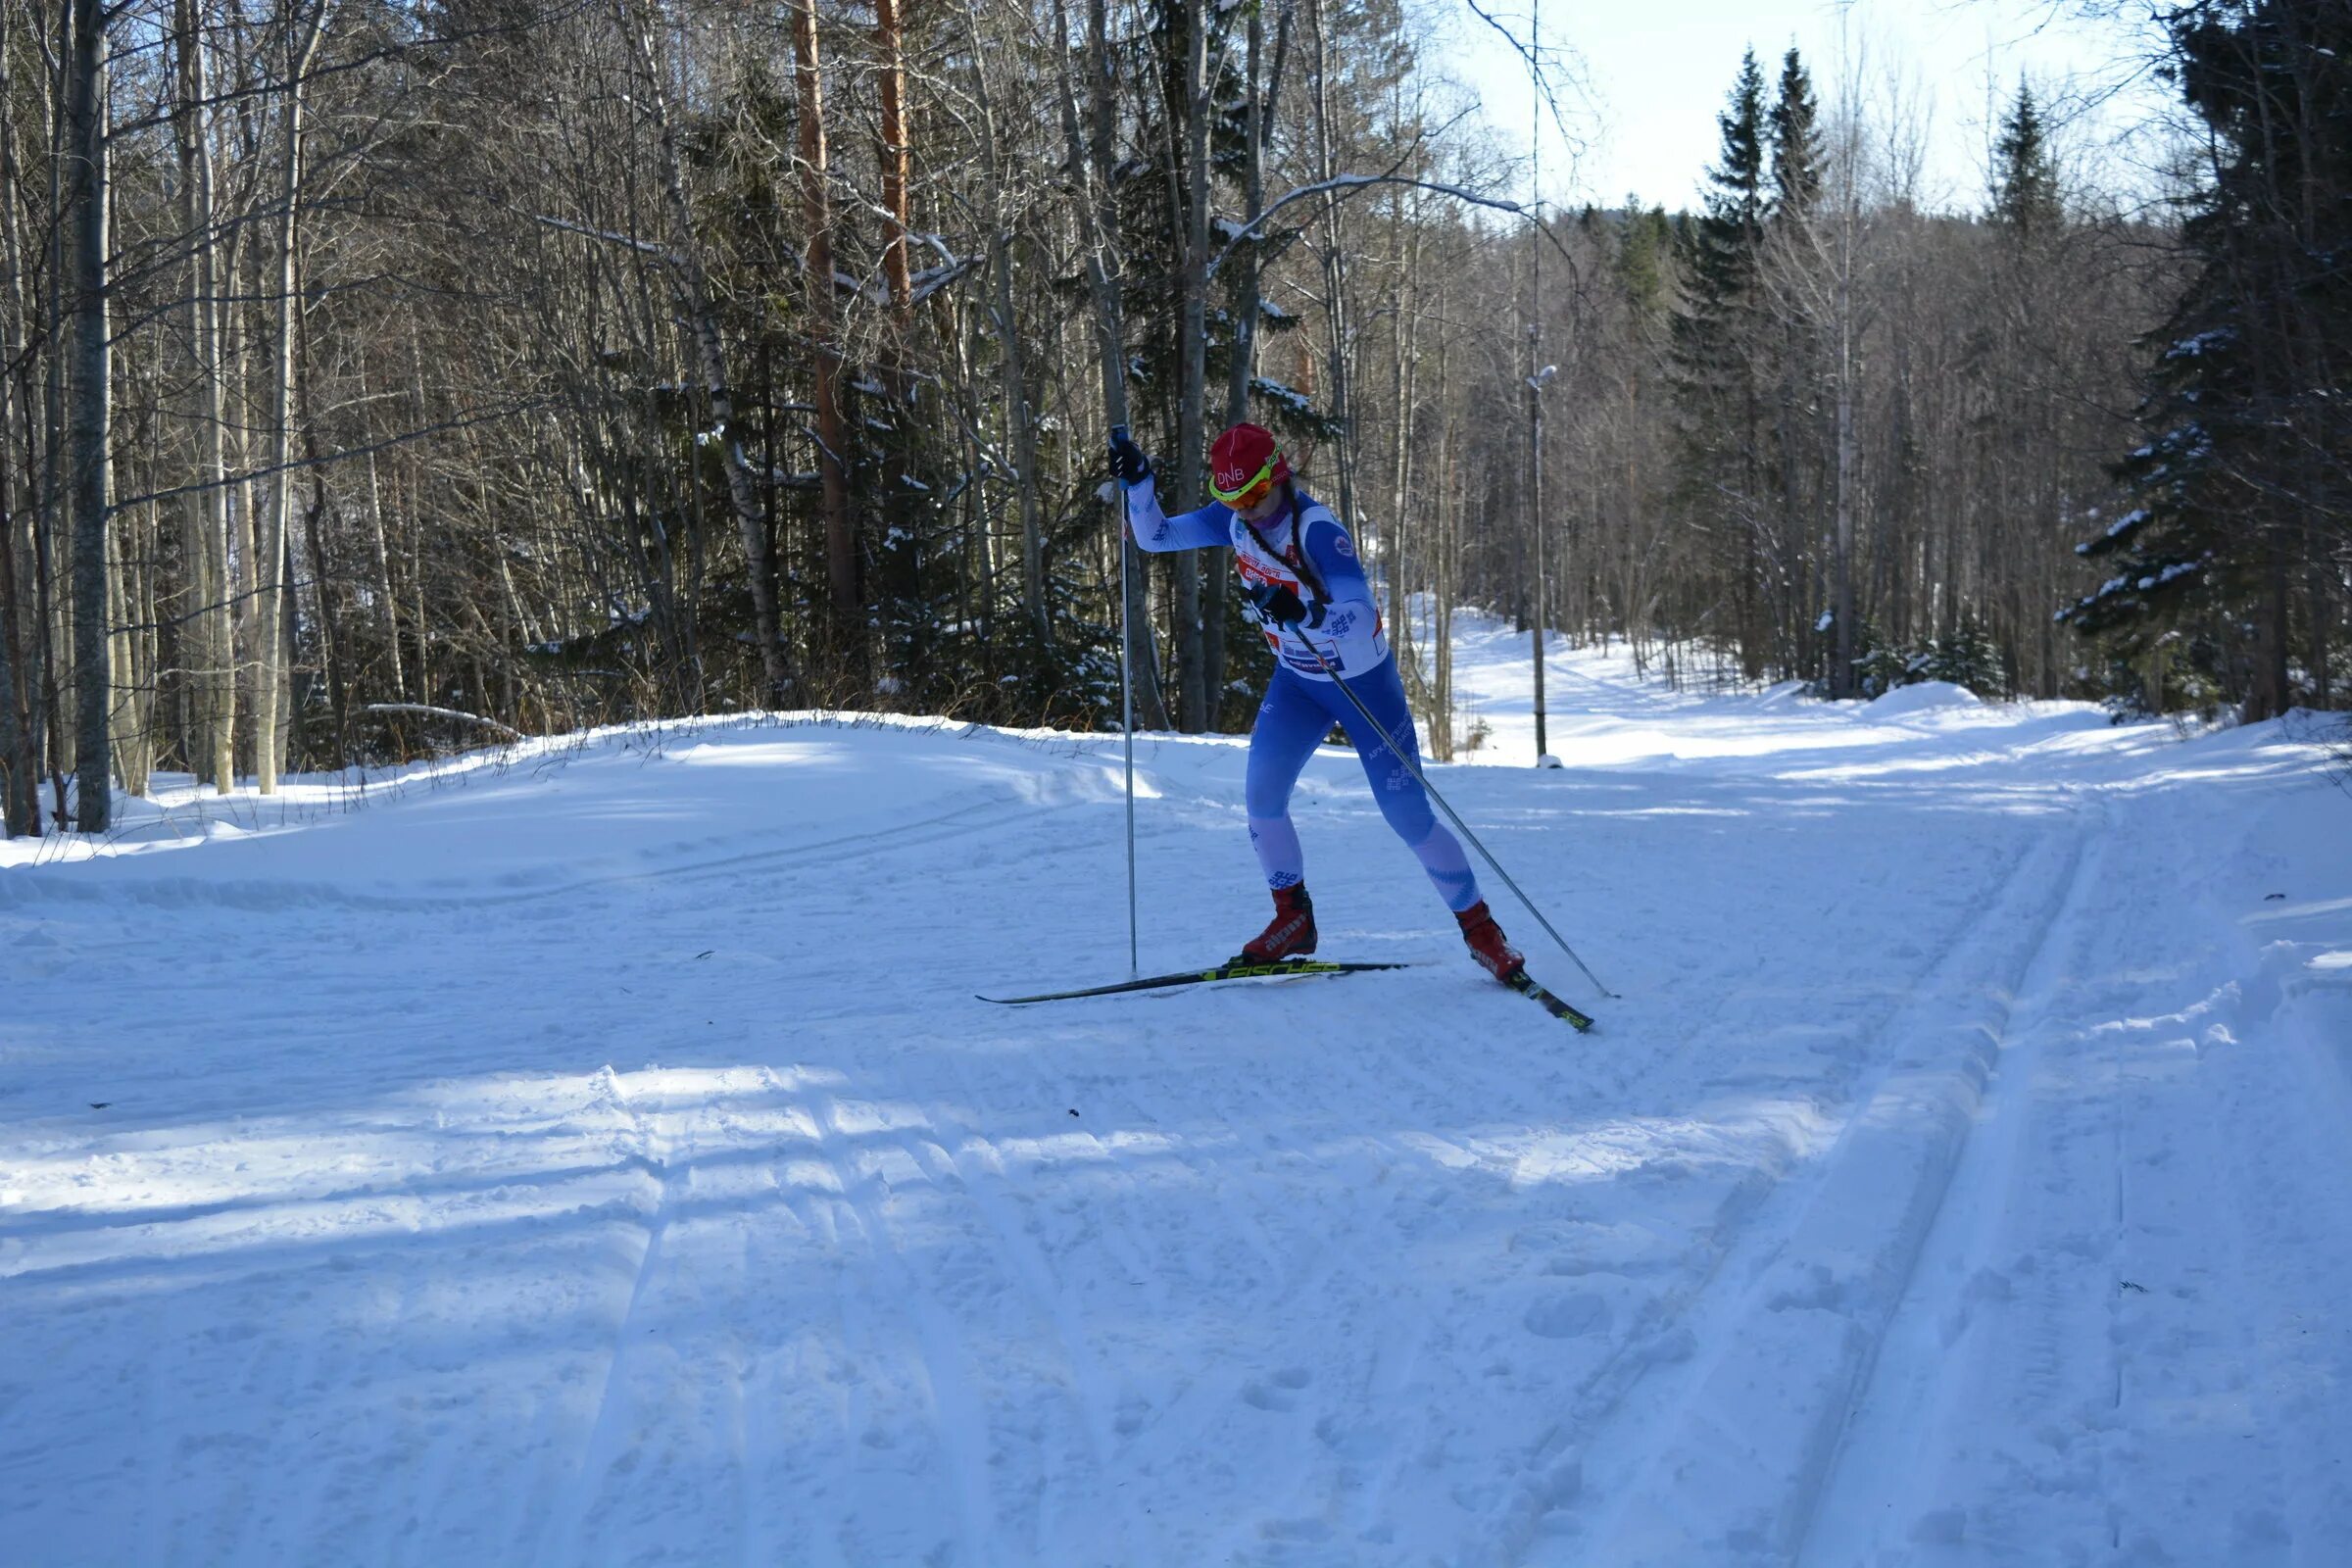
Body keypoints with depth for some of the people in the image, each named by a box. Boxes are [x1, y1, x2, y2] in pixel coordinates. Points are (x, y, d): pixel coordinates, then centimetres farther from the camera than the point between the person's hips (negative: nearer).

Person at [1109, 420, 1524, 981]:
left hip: (1363, 679, -6)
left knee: (1409, 815, -3)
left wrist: (1304, 612, -58)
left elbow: (1360, 615, -40)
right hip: (1297, 680, 6)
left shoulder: (1317, 528, -30)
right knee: (1263, 795, -10)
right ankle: (1293, 919, 8)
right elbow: (1154, 535, 0)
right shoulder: (1233, 520, -10)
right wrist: (1136, 480, -17)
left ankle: (1481, 931, 12)